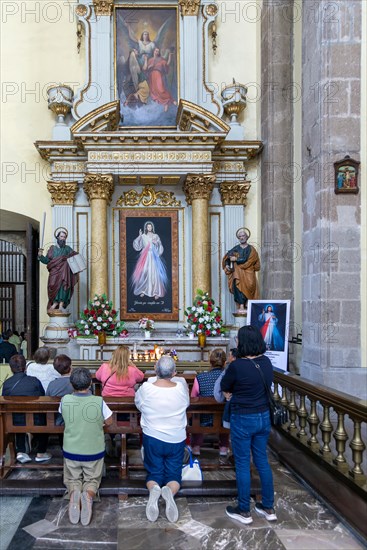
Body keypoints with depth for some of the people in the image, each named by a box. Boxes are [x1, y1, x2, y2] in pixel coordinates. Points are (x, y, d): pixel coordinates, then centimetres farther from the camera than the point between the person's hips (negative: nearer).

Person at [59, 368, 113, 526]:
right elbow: (109, 422, 0)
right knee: (92, 479, 20)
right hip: (94, 451, -1)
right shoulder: (99, 401, -16)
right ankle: (89, 495, -15)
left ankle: (74, 493, -14)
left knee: (72, 479, 22)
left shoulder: (65, 400, -12)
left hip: (71, 451, 1)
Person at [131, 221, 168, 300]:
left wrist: (156, 243, -14)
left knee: (154, 273, -10)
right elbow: (138, 246, 3)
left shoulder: (155, 236, 7)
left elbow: (160, 247, 6)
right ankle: (144, 290, 8)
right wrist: (139, 236, -6)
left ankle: (156, 292, -8)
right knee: (144, 273, -4)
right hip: (145, 257, 1)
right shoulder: (143, 236, 8)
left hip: (153, 257, -1)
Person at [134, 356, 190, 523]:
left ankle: (153, 489, -21)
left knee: (154, 473, 14)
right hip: (176, 440, 0)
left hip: (152, 439, 0)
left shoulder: (145, 389, -15)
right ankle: (169, 490, -23)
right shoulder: (181, 389, -12)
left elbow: (138, 404, 6)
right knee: (174, 475, 12)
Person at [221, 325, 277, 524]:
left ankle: (244, 511, 19)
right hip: (264, 417, 6)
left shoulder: (237, 366, -21)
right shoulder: (266, 363, -3)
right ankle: (268, 507, 27)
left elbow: (225, 389, -7)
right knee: (262, 461, 17)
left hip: (243, 419, -6)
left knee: (242, 464, 8)